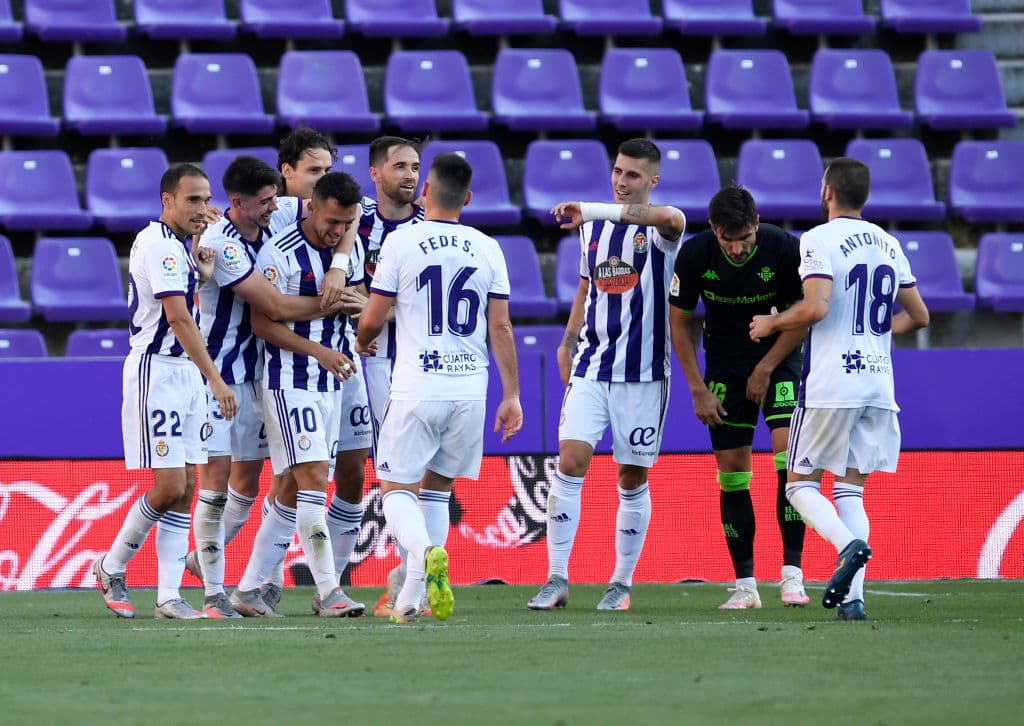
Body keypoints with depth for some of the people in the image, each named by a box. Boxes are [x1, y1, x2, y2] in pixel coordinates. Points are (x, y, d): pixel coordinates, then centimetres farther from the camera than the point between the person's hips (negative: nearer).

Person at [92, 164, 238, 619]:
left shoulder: (178, 245, 14)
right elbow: (178, 317, -23)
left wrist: (201, 276, 7)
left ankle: (169, 596, 2)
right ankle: (111, 568, 9)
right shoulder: (159, 245, -15)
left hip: (186, 373, 9)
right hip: (156, 372, -9)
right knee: (169, 486, -10)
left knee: (186, 489, 3)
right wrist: (215, 378, -27)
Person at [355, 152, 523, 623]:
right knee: (436, 491, 16)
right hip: (470, 389, 3)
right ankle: (411, 598, 13)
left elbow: (372, 320, 0)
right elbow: (500, 328, 5)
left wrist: (362, 343, 23)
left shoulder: (401, 242, -3)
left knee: (398, 490, 3)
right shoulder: (487, 249, 6)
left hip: (417, 387, -3)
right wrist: (511, 395, 10)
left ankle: (428, 551, -28)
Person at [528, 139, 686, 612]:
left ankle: (622, 584, 15)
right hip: (591, 368, 4)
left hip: (643, 373, -4)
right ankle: (557, 580, -8)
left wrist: (590, 210, -41)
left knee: (633, 480, 4)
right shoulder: (593, 227, 10)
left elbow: (669, 218, -33)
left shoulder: (659, 230, -7)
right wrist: (567, 343, 15)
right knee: (569, 465, -10)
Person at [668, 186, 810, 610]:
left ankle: (792, 574, -17)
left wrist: (764, 371, -9)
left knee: (789, 456, -19)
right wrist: (698, 390, -6)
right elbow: (680, 322, -3)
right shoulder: (694, 255, -16)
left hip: (778, 359, -2)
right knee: (731, 472, -2)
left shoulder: (785, 249, -21)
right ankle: (744, 585, 5)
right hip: (725, 365, 2)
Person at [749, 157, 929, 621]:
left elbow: (816, 307, -20)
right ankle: (853, 597, -3)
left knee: (801, 483, 5)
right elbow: (918, 316, 19)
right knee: (851, 490, 10)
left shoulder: (820, 239, -8)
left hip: (831, 386, -6)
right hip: (879, 386, 6)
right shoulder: (889, 244, 13)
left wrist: (771, 322, -4)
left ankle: (849, 544, -23)